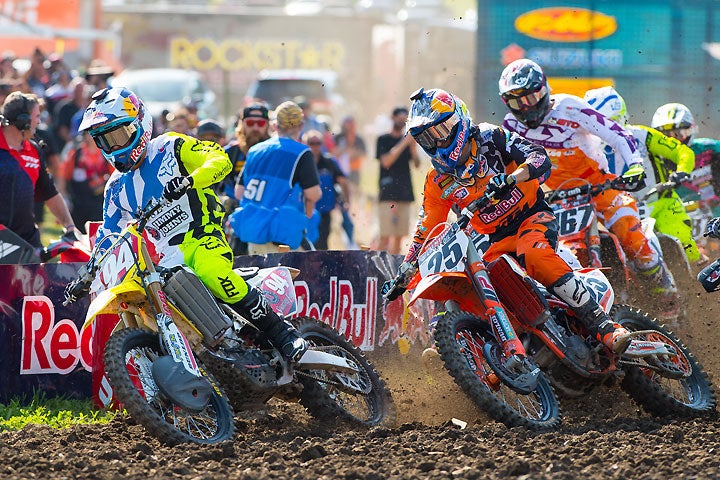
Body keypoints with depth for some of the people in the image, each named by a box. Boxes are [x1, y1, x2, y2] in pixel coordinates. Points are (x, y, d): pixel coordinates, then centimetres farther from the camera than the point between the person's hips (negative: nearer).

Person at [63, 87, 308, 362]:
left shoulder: (170, 148, 2)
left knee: (210, 271, -38)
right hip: (160, 258, 6)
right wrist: (85, 277, 13)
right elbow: (106, 238, 25)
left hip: (202, 237, -6)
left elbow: (220, 160, -11)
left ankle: (282, 333, -29)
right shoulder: (116, 187, 19)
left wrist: (189, 180, -29)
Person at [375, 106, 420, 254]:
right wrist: (403, 144, -13)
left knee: (399, 236, 5)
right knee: (385, 236, -12)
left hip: (405, 193, 5)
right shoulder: (383, 140, 2)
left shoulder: (407, 139, 14)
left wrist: (412, 146, -7)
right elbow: (386, 162, -12)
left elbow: (416, 164, 8)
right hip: (387, 193, -5)